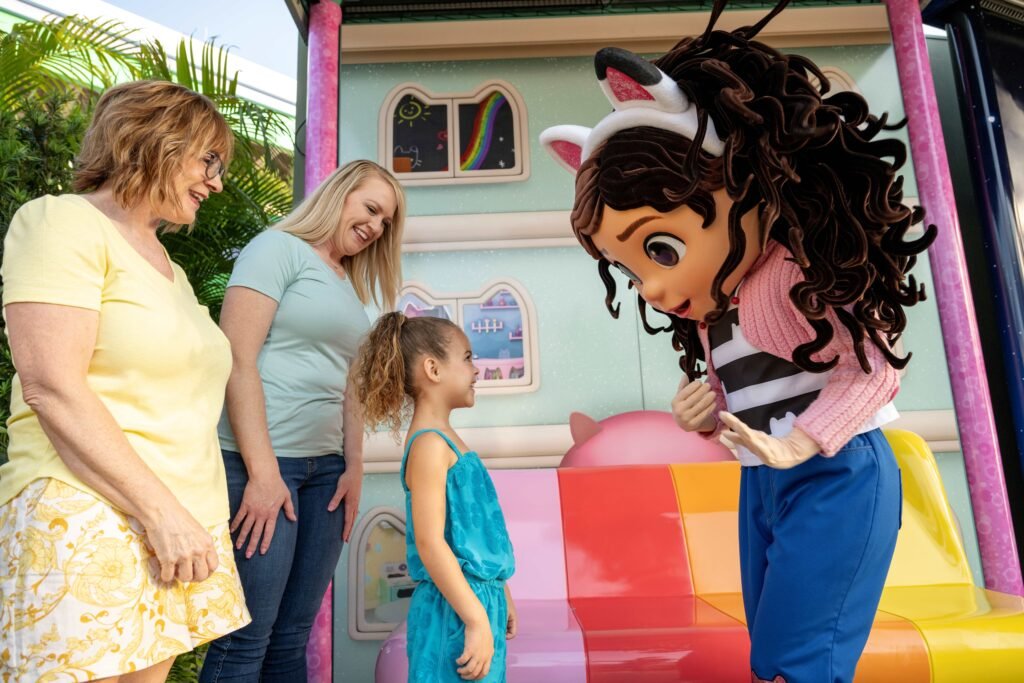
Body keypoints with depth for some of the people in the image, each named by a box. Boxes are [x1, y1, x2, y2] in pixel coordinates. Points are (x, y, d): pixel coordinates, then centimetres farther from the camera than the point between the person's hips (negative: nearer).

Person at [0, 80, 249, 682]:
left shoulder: (170, 268, 19)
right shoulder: (64, 221, -5)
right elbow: (52, 388, -16)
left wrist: (194, 519, 14)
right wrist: (162, 512, -18)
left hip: (181, 526, 7)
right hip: (86, 526, -7)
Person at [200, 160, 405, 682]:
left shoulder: (352, 286, 20)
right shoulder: (278, 248, -3)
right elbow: (237, 360, -12)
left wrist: (354, 468, 8)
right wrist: (262, 470, -17)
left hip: (324, 467, 7)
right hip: (259, 461, -7)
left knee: (292, 636, 13)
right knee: (246, 640, 1)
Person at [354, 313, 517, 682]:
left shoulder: (447, 440, 11)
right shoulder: (430, 444, -18)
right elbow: (430, 542, -23)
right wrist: (477, 619, -21)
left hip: (478, 596, 9)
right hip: (455, 609, -9)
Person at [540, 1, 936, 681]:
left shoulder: (801, 271, -19)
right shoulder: (706, 313, 7)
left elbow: (876, 364, -19)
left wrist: (798, 444, -25)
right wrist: (707, 418, -6)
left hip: (837, 475, -8)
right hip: (759, 486, 8)